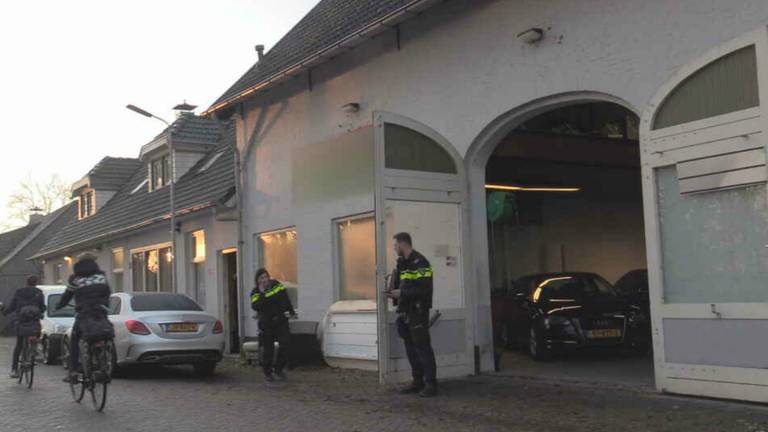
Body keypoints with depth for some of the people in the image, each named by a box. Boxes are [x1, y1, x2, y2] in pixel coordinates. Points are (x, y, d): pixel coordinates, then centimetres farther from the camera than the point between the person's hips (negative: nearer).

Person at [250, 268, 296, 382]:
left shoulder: (277, 285, 3)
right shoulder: (256, 292, -4)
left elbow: (286, 299, 16)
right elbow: (255, 306, -22)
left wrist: (292, 312, 20)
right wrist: (262, 294, -26)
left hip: (281, 322, 2)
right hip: (266, 324, -1)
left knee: (284, 344, -12)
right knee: (268, 350, 4)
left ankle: (278, 368, 3)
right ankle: (267, 372, 20)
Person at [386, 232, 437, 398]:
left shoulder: (420, 263, -15)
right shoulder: (402, 263, 14)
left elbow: (424, 290, -21)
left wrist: (401, 293, -18)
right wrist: (393, 293, 4)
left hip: (418, 312, -9)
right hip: (405, 312, 9)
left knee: (422, 348, -7)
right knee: (411, 349, 12)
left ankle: (431, 384, -1)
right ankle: (417, 382, 20)